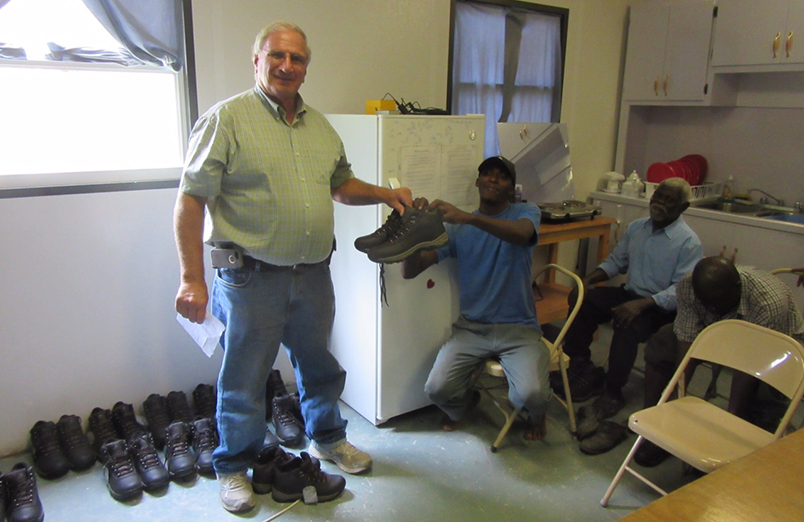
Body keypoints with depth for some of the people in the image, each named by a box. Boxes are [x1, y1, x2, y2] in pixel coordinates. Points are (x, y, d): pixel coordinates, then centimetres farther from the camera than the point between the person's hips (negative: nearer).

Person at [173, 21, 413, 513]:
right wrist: (193, 278, -18)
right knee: (244, 379, 9)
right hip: (252, 278, -6)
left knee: (320, 365, 21)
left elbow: (342, 184, 23)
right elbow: (191, 200, -13)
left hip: (314, 274, 6)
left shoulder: (320, 126, 11)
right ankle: (234, 466, 31)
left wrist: (383, 193, 5)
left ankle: (328, 439, 45)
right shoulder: (227, 119, -9)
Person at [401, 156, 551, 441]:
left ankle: (536, 413, 16)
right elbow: (409, 271, -4)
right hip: (470, 326, 2)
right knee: (437, 389, -18)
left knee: (530, 394, -25)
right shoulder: (457, 228, 4)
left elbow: (521, 234, -28)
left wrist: (467, 217, -42)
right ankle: (464, 402, 22)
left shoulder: (526, 212, 0)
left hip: (518, 328, -2)